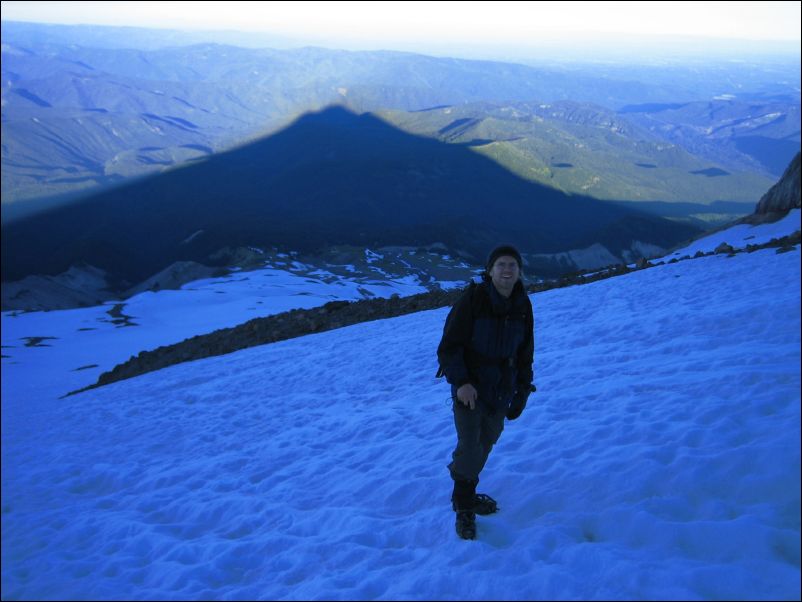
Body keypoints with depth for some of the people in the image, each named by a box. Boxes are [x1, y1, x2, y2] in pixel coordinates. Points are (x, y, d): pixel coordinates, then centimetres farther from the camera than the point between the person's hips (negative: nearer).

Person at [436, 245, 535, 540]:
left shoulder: (522, 305, 1)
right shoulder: (471, 300, -16)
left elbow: (525, 353, 12)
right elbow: (448, 347, -14)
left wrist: (522, 392, 11)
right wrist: (460, 382, -26)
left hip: (501, 391, 5)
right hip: (470, 388, -5)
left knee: (486, 444, 14)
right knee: (470, 447, -9)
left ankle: (466, 495, 35)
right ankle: (463, 508, 12)